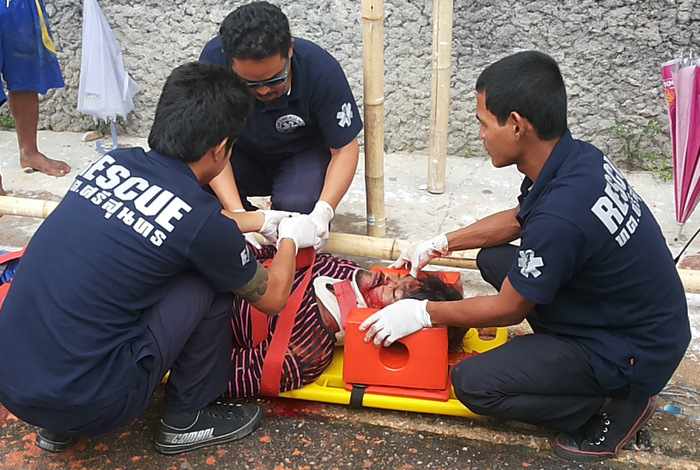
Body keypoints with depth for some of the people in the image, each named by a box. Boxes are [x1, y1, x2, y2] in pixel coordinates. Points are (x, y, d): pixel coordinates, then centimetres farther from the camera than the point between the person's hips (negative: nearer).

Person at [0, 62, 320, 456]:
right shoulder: (201, 219, -15)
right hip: (82, 404, -7)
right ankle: (189, 419, 16)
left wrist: (262, 220, 34)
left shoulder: (113, 162, 3)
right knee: (211, 280, -1)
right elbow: (272, 298, 5)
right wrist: (291, 238, 24)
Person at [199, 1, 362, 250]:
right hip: (242, 155, 2)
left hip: (303, 154, -1)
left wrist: (323, 212, -36)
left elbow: (345, 148, -20)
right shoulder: (213, 59, -27)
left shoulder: (321, 69, -29)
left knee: (296, 205, -34)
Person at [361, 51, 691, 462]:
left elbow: (509, 310, -18)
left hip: (633, 353, -8)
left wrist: (421, 313, -6)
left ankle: (618, 404, 1)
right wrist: (440, 244, 14)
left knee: (472, 383, -12)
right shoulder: (576, 157, -8)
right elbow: (517, 220, 14)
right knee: (493, 259, 11)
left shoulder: (560, 216, -35)